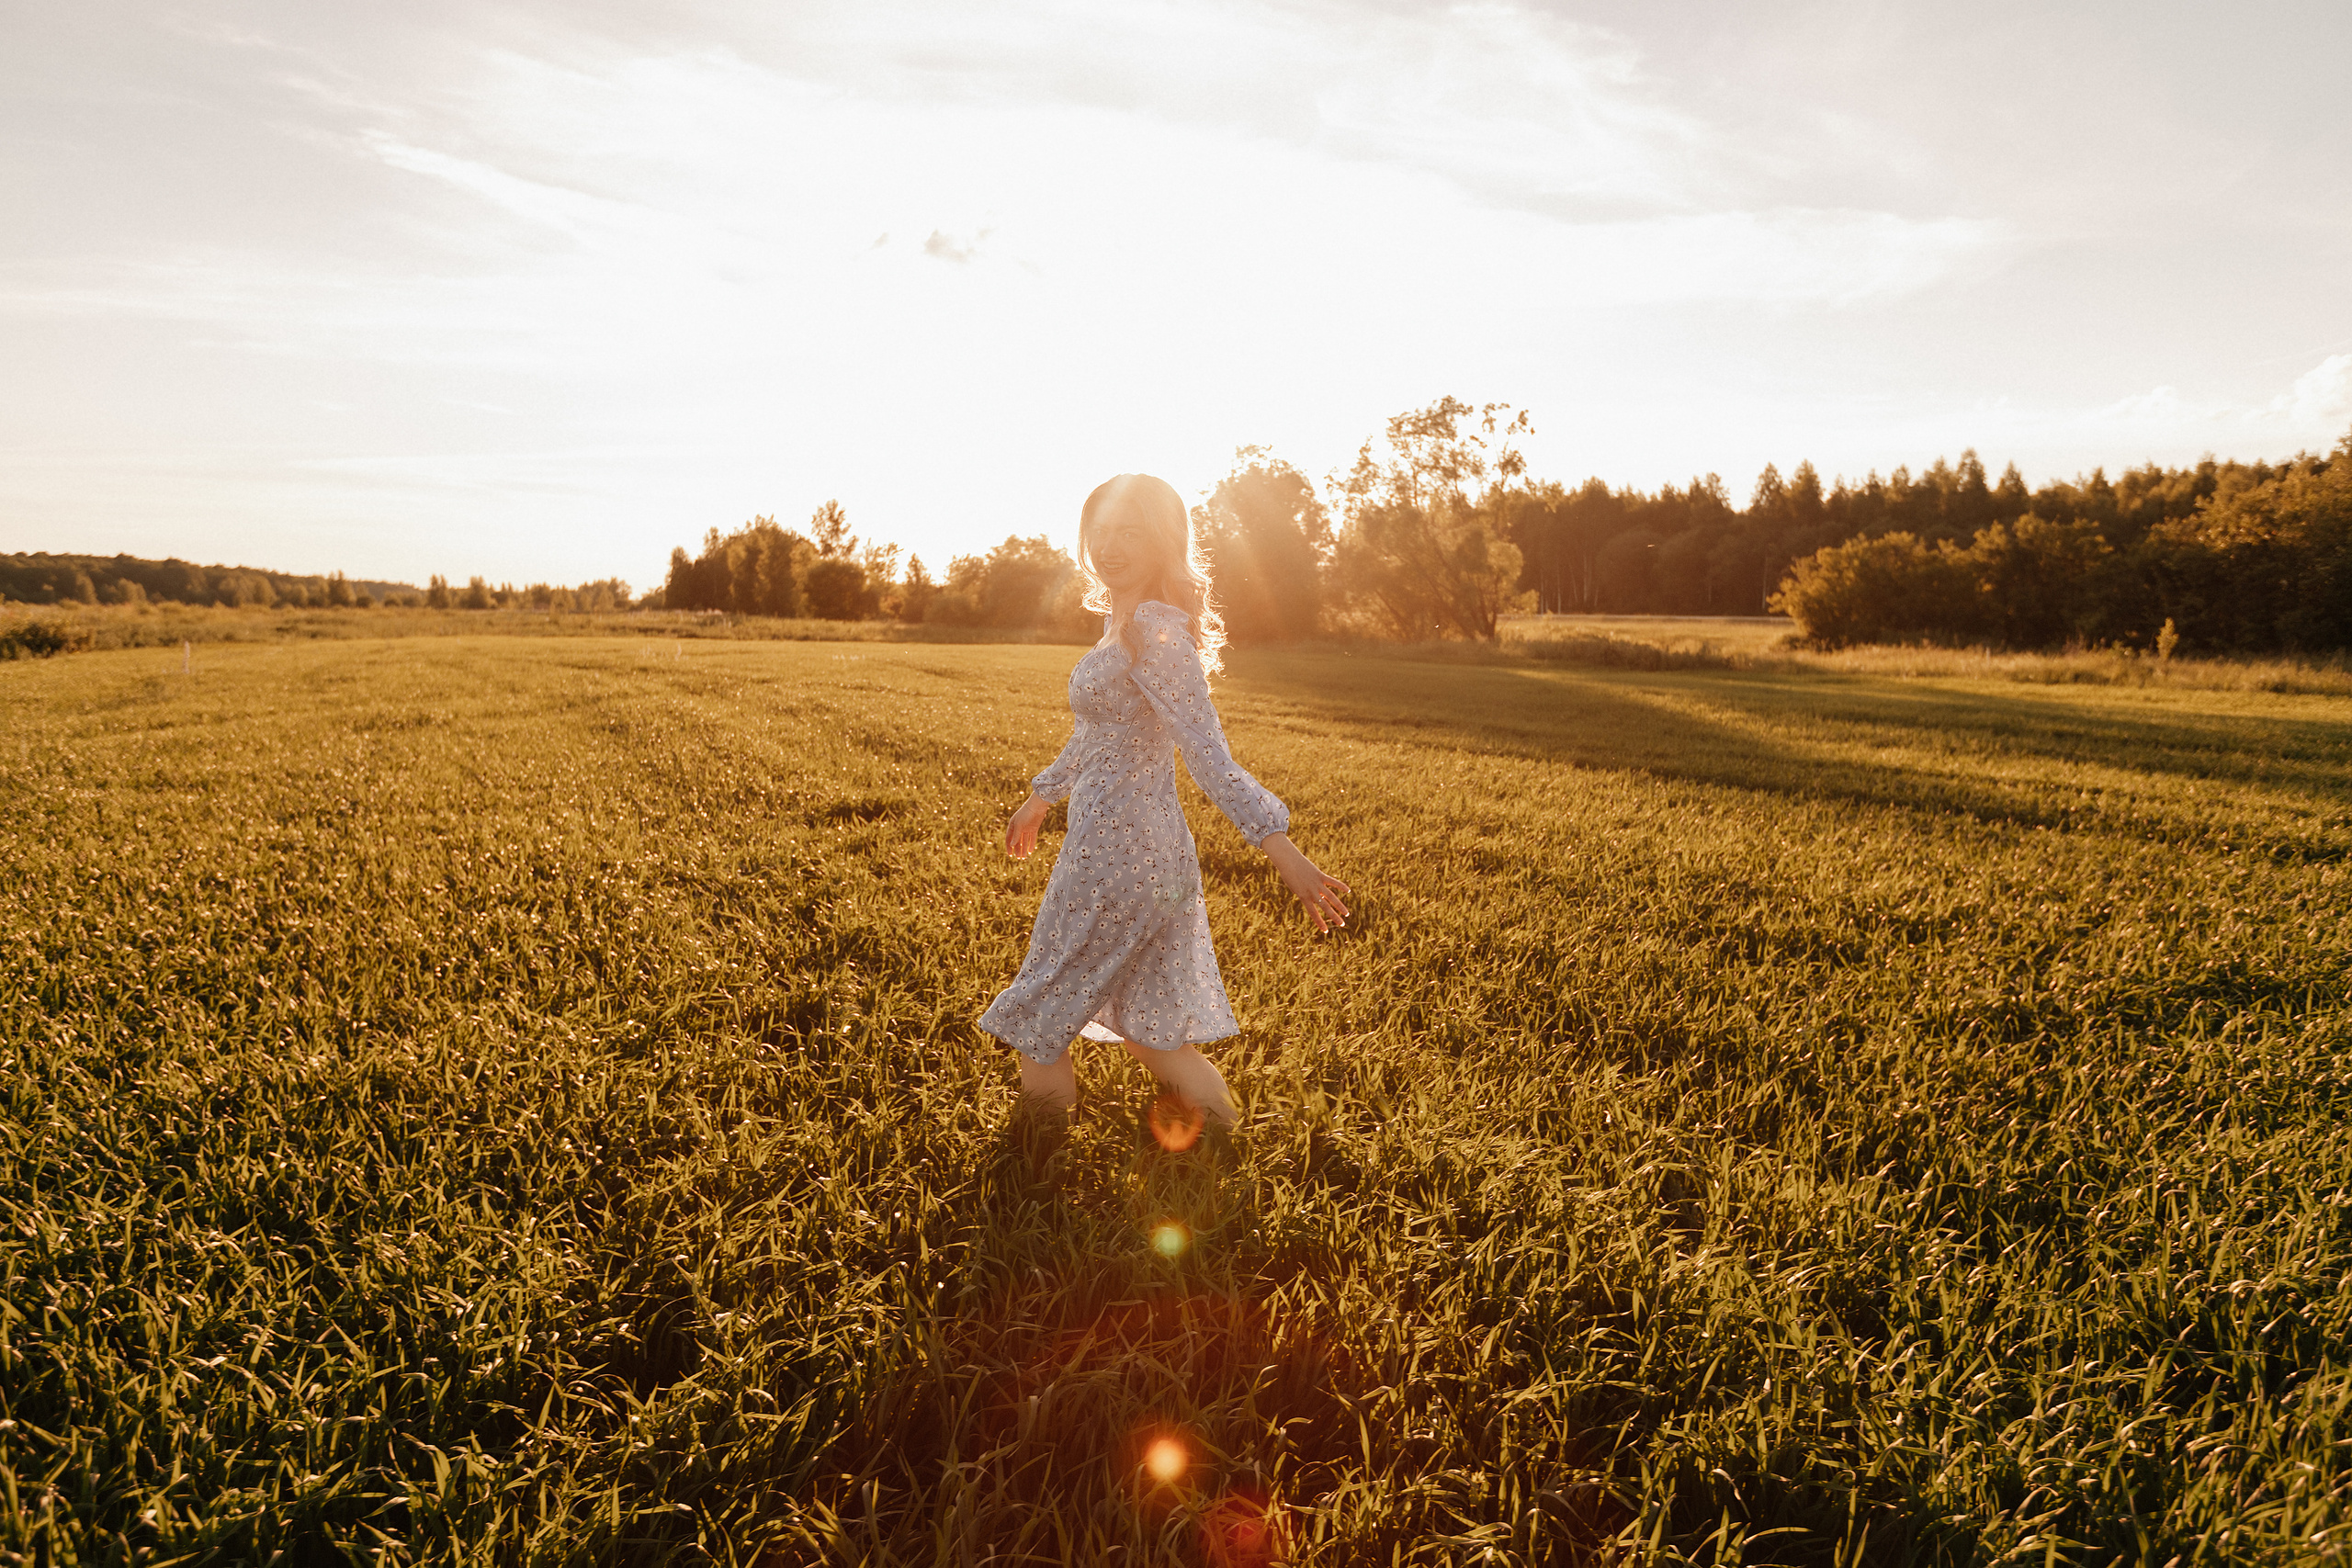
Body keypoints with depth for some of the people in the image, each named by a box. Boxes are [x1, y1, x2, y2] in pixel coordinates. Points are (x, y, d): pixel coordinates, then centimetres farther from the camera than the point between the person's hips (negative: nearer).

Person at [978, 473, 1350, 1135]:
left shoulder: (1154, 629, -20)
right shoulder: (1126, 625, 10)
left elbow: (1208, 754, -25)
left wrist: (1284, 852, -32)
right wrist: (1042, 796, 34)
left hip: (1115, 858, -9)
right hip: (1153, 854, 9)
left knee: (1040, 1027, 10)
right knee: (1151, 1027, 18)